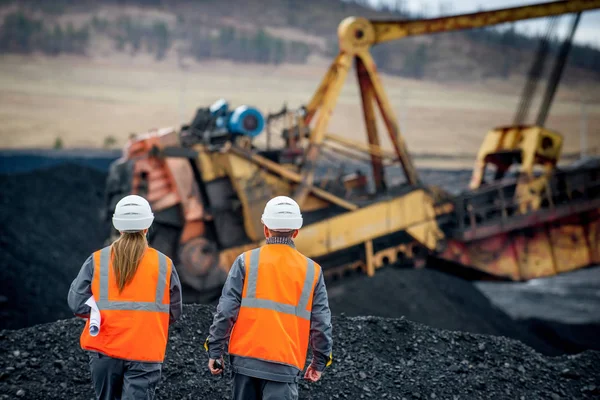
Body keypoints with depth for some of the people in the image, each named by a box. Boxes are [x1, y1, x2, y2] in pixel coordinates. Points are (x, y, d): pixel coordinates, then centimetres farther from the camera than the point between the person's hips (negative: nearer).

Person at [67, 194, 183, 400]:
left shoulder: (97, 261, -2)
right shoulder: (164, 264, -2)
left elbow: (77, 303, -3)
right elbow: (174, 312, 3)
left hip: (105, 350, 2)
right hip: (146, 352, -2)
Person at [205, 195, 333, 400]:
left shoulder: (246, 262, 0)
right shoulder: (312, 270, 3)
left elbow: (226, 311, -4)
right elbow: (321, 323, 4)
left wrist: (215, 350, 4)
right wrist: (320, 361, 16)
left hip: (246, 359, 1)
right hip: (284, 365, -1)